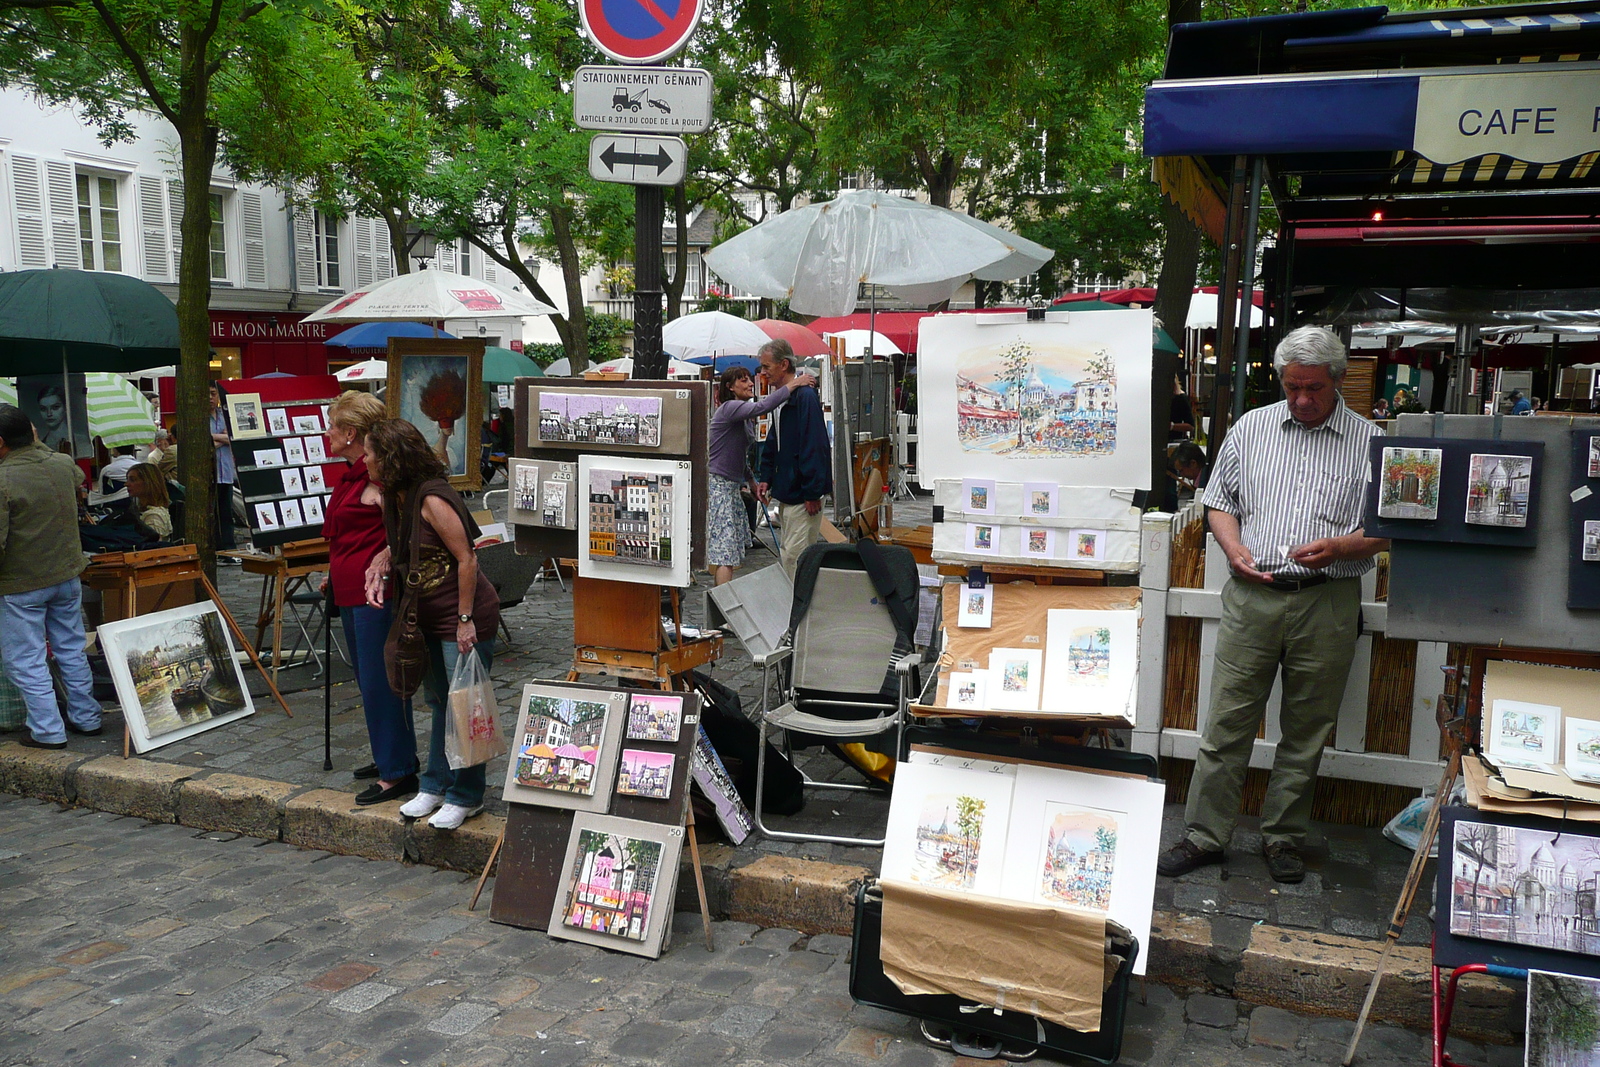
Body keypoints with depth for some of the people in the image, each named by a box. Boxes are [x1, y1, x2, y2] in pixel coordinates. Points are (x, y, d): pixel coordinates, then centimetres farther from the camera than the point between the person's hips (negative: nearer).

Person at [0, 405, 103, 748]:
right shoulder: (63, 465, -2)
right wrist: (38, 444, 28)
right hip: (67, 576, 6)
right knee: (71, 649, 17)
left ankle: (48, 730, 7)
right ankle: (86, 717, 25)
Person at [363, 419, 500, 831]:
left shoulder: (432, 500, -21)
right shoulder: (396, 499, 6)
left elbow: (466, 559, -20)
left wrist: (465, 620, -20)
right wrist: (381, 565, -1)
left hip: (465, 616, -9)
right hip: (430, 618, 10)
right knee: (439, 703, 19)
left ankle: (465, 796, 12)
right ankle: (435, 785, 31)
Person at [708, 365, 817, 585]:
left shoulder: (746, 418, 16)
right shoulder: (729, 408, -14)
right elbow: (760, 407, -33)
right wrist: (792, 385, -30)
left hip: (733, 486, 10)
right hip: (718, 485, -10)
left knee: (728, 551, 11)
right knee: (725, 551, -12)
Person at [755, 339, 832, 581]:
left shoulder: (805, 396, -17)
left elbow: (814, 446, -21)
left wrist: (813, 493, -22)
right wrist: (766, 479, 13)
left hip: (803, 496, -10)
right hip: (786, 493, 10)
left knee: (794, 555, -7)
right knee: (787, 555, 15)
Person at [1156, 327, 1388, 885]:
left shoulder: (1369, 441, 4)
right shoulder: (1251, 427, 10)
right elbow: (1220, 502, 14)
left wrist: (1340, 548, -15)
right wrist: (1234, 549, -5)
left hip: (1327, 604, -1)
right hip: (1252, 595, 1)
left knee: (1306, 732, 9)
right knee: (1227, 724, 3)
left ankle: (1283, 839, 24)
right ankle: (1205, 836, 13)